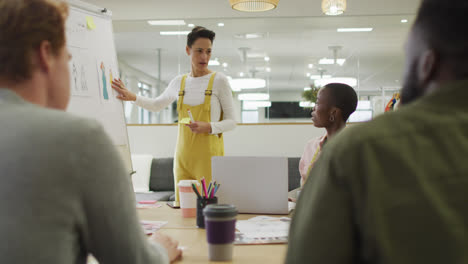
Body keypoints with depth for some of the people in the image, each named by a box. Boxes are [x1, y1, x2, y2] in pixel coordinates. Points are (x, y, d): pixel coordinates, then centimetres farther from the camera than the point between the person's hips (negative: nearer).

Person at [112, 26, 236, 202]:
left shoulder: (219, 80, -2)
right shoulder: (179, 82, 10)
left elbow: (231, 122, -1)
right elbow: (156, 105, 28)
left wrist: (209, 127, -18)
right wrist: (132, 97, 12)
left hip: (209, 155, -4)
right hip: (183, 154, 4)